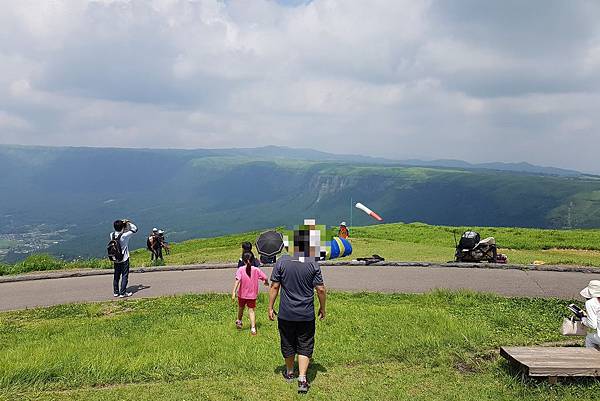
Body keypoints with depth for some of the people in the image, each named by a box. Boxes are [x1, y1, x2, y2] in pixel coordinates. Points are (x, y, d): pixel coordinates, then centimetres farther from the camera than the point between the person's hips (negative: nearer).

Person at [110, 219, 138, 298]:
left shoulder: (112, 235, -5)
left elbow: (116, 231, 19)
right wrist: (128, 223, -3)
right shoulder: (124, 236, -21)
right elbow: (135, 229, -11)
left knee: (116, 276, 15)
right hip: (124, 259, -6)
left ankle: (115, 292, 23)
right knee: (125, 276, 3)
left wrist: (122, 223, 10)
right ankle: (122, 293, 4)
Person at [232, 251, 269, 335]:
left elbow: (237, 280, -24)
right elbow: (265, 278, -7)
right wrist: (266, 282, 16)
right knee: (251, 310, 6)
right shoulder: (256, 270, -7)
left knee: (241, 308, 23)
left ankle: (239, 321, 46)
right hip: (252, 294, 0)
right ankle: (253, 328, -6)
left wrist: (234, 292, -29)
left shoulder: (240, 269, -12)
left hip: (242, 294, 0)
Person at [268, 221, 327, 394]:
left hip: (286, 314, 1)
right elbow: (320, 289, -7)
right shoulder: (313, 264, -9)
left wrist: (270, 307, 5)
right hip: (307, 315, -1)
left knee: (287, 344, 18)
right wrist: (322, 308, 8)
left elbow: (274, 286, -5)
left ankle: (289, 372, 36)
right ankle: (302, 379, -1)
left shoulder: (282, 262, -8)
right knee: (305, 346, 10)